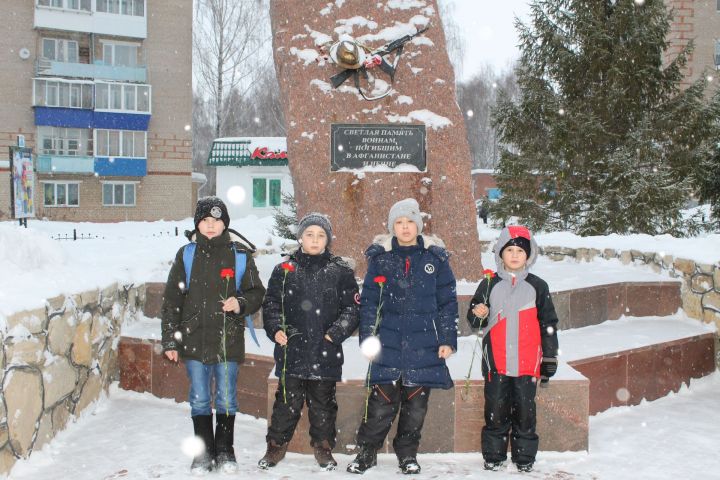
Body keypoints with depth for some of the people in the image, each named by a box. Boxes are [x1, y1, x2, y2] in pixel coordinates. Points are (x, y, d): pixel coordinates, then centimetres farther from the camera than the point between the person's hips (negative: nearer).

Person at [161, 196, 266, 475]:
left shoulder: (240, 255, 1)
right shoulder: (186, 255, 4)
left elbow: (257, 293, 6)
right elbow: (172, 300, 5)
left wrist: (241, 304, -16)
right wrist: (170, 340, 2)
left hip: (228, 340, -1)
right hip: (194, 340, 1)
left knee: (226, 398, 8)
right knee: (199, 400, 8)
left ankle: (225, 451, 23)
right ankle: (204, 452, 21)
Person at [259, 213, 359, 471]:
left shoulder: (341, 271, 4)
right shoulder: (284, 269, 6)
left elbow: (352, 308, 3)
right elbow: (270, 303, 8)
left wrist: (335, 333, -9)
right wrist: (275, 329, -7)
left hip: (326, 351, 0)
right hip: (291, 350, 0)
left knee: (323, 400, 10)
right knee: (288, 399, 5)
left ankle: (323, 447, 25)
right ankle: (276, 445, 21)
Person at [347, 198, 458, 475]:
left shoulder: (436, 257, 4)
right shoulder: (380, 257, 5)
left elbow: (448, 302, 6)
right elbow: (368, 301, 6)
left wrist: (448, 339, 1)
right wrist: (367, 337, -2)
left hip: (424, 343, 1)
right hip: (389, 341, 0)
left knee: (416, 403, 8)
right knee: (382, 401, -3)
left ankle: (407, 454, 24)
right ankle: (366, 452, 15)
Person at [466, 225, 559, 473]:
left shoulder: (537, 286, 6)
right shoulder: (490, 285, 7)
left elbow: (548, 324, 9)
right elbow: (474, 319, 13)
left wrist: (549, 358, 6)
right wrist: (477, 314, -11)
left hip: (527, 363, 0)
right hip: (496, 362, 0)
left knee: (525, 411, 4)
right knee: (496, 410, 4)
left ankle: (525, 458, 17)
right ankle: (493, 457, 16)